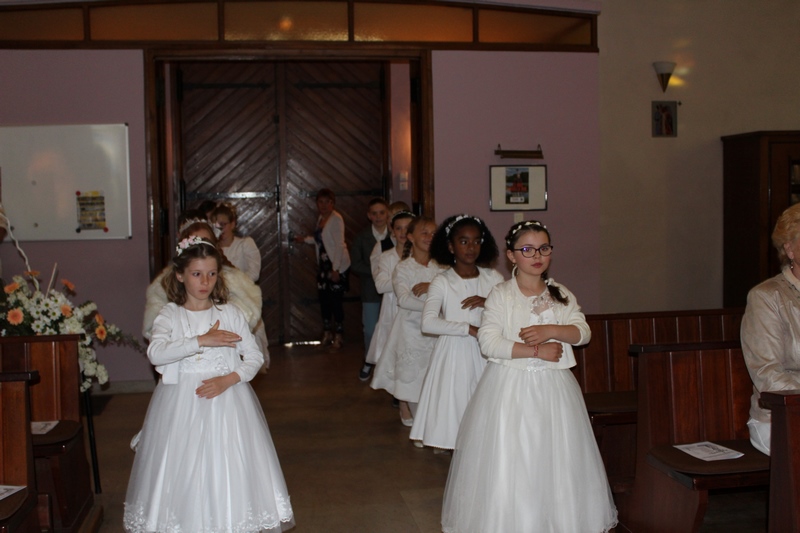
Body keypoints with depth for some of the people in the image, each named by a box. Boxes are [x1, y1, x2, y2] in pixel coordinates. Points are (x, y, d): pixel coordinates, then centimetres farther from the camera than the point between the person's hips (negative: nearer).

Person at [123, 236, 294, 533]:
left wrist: (228, 379, -13)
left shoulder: (230, 314, 4)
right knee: (184, 470, 0)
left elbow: (254, 357, 3)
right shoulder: (170, 315, 1)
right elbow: (155, 353, -17)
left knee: (231, 468, 0)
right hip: (182, 405, 0)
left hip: (227, 400, 1)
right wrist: (202, 340, -22)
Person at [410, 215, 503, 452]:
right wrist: (469, 328, -20)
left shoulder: (493, 278, 4)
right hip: (453, 353, -2)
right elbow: (428, 323, -20)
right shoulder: (442, 282, -6)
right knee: (454, 403, 0)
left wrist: (489, 303, -14)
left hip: (485, 354, 3)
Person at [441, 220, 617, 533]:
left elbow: (583, 332, -2)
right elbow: (488, 342, -15)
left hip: (553, 389, 3)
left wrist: (550, 331, -20)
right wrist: (536, 351, -17)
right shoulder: (501, 295, -5)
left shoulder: (561, 294, 8)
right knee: (508, 461, 1)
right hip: (510, 387, -3)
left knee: (556, 458, 7)